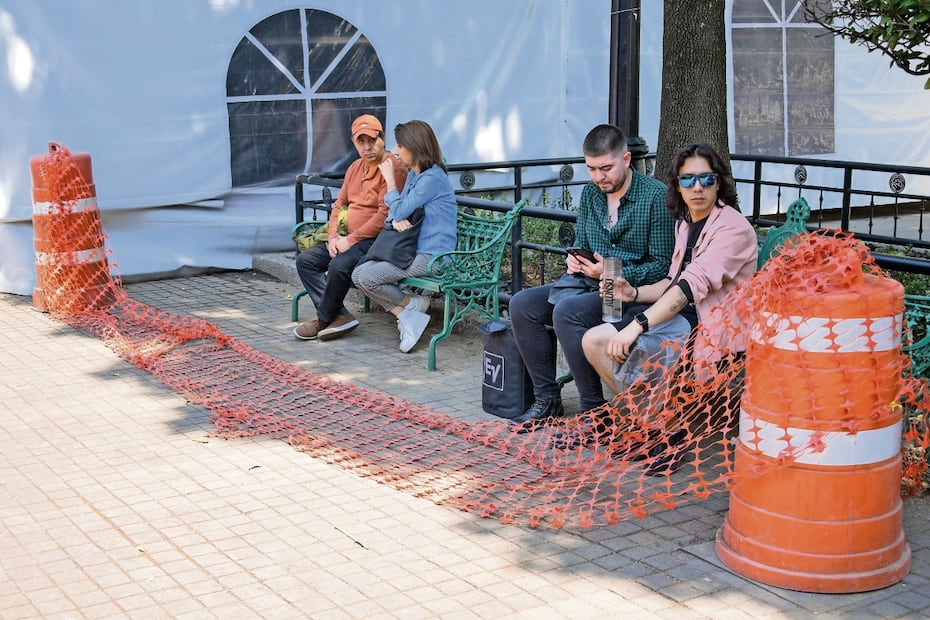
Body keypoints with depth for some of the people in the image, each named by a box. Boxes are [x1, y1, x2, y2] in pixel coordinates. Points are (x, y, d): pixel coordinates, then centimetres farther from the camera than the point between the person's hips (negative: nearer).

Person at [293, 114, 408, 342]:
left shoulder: (393, 169, -12)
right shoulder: (356, 167, 17)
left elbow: (385, 215, -20)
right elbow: (339, 204, 20)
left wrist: (351, 240, -18)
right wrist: (333, 236, 1)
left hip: (375, 240, -10)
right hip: (349, 238, 10)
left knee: (339, 266, -32)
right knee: (305, 260, -3)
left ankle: (324, 319, -7)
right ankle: (340, 316, -13)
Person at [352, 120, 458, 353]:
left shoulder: (433, 178, -15)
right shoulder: (413, 174, 15)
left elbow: (400, 210, -15)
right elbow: (395, 214, 15)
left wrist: (390, 180, -3)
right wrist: (395, 220, -10)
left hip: (432, 256, -10)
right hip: (416, 251, 10)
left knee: (366, 278, -16)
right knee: (359, 274, -3)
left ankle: (413, 304, 4)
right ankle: (408, 316, -6)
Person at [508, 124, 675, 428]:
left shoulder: (655, 196, -11)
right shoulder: (590, 193, 10)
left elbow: (662, 264, -13)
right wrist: (574, 260, -4)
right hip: (588, 283, 8)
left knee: (567, 311, -32)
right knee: (522, 304, -10)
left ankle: (594, 409, -21)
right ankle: (547, 400, -3)